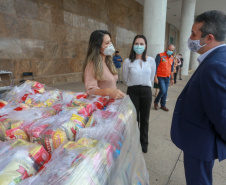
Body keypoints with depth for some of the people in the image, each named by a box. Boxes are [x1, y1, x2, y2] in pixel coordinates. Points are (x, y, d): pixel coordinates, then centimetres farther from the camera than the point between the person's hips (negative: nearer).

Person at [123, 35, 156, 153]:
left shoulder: (151, 60, -2)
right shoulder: (128, 61, -7)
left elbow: (151, 78, 11)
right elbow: (125, 79, 5)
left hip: (146, 91, 2)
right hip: (133, 91, -2)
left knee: (144, 119, 13)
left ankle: (144, 143, 33)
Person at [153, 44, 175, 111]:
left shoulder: (172, 58, 10)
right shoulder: (160, 56, -9)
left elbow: (171, 69, 17)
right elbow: (155, 67, -12)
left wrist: (172, 78, 17)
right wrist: (155, 77, -17)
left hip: (167, 78, 6)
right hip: (160, 77, -6)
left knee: (165, 92, 9)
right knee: (163, 91, -14)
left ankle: (163, 105, 23)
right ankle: (156, 101, 12)